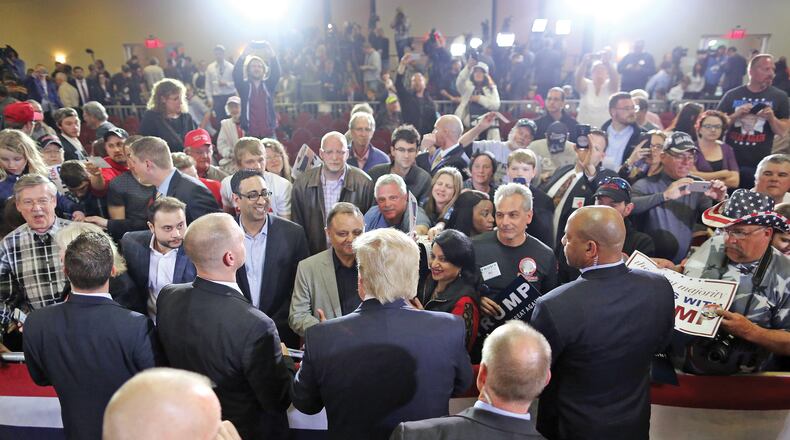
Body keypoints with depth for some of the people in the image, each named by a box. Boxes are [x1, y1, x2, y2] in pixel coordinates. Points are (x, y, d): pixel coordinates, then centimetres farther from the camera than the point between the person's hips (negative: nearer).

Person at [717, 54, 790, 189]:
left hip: (759, 165, 0)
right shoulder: (732, 95, 2)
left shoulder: (779, 96, 3)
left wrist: (771, 118, -16)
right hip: (730, 161, 0)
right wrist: (736, 115, -15)